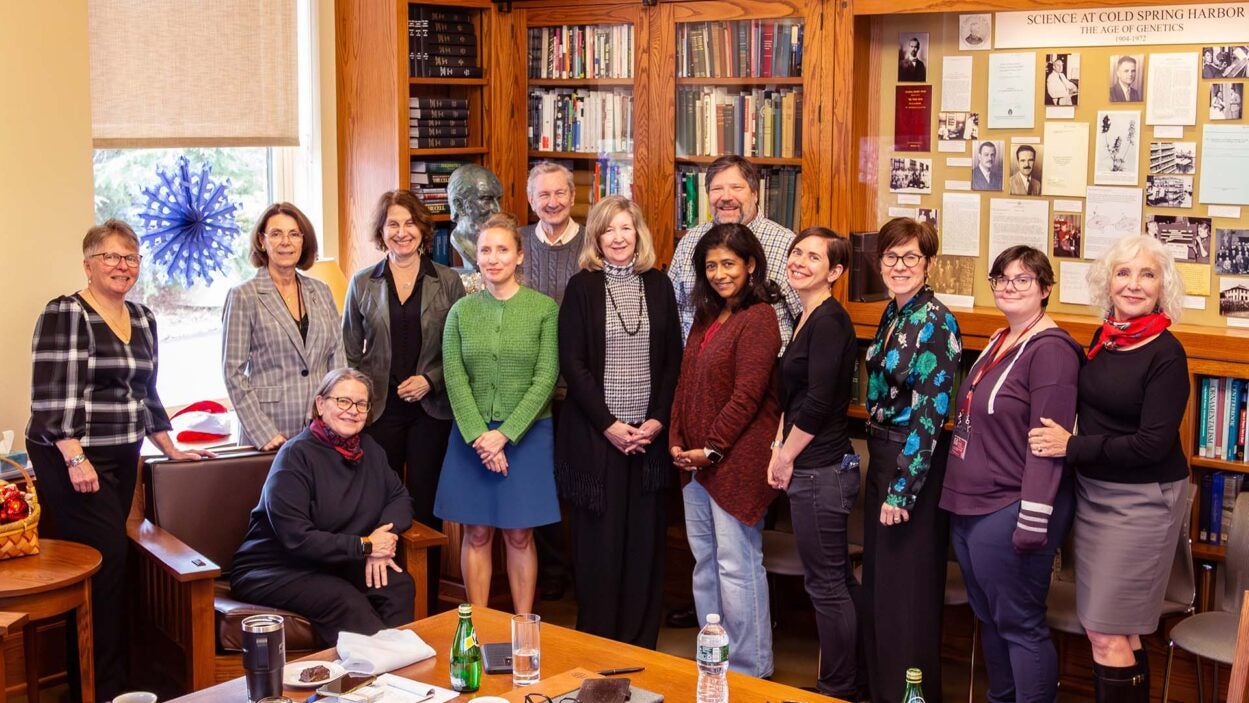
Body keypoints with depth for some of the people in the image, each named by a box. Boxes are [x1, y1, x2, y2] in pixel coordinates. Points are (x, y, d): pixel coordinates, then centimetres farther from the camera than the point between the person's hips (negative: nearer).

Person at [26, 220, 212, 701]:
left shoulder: (142, 319, 13)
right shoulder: (64, 315, -10)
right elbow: (51, 395, -16)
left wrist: (171, 449, 19)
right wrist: (76, 458, -22)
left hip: (122, 458, 7)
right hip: (72, 460, -7)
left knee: (108, 556, 8)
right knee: (107, 557, -11)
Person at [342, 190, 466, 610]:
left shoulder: (448, 282, 3)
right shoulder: (363, 283, 6)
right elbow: (350, 352, 9)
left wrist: (430, 380, -10)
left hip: (431, 408, 0)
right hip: (379, 410, 1)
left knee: (425, 505, 3)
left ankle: (426, 603, 12)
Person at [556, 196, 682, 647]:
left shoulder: (658, 285, 8)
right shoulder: (582, 287, 1)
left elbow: (673, 359, 7)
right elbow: (572, 363, -5)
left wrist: (658, 420, -5)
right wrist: (609, 425, -11)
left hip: (650, 432, 2)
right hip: (595, 433, -2)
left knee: (645, 538, 5)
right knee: (599, 538, 1)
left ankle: (641, 642, 15)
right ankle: (596, 642, 12)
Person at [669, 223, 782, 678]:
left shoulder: (758, 319, -12)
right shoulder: (706, 317, 15)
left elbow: (747, 395, -17)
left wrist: (712, 449, -14)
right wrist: (677, 441, 4)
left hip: (736, 460, -8)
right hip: (695, 458, 9)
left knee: (736, 564, -3)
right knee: (705, 560, 14)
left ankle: (749, 670, 10)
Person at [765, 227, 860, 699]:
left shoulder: (829, 321, -16)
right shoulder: (810, 319, 14)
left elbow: (818, 403, -21)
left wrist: (786, 458, -9)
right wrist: (779, 450, 6)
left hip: (820, 470, -10)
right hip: (818, 468, 10)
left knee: (826, 584, 0)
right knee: (837, 580, 17)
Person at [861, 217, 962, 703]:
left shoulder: (935, 323, -16)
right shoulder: (892, 315, 9)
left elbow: (930, 413, -19)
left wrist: (903, 489, -19)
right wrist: (881, 474, 17)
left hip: (914, 465, -9)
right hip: (881, 457, 9)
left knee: (906, 591, 1)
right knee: (877, 584, 17)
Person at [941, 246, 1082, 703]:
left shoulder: (1050, 349, -15)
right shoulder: (997, 343, 13)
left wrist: (1033, 522, -23)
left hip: (1009, 512, -9)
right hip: (969, 507, 9)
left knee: (1019, 624, 0)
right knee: (988, 616, 18)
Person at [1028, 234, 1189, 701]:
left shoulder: (1166, 354, -15)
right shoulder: (1105, 337, 5)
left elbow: (1154, 444, -20)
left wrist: (1072, 446, -18)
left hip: (1141, 500, -6)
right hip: (1093, 490, 6)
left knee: (1107, 635, -3)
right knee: (1117, 631, 12)